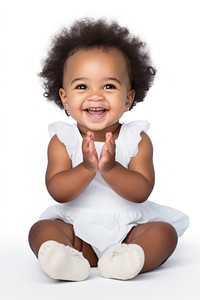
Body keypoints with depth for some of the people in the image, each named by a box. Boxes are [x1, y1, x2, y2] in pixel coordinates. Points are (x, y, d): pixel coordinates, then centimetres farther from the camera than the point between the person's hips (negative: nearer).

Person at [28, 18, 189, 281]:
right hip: (77, 229, 0)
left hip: (129, 227, 0)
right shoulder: (62, 141, -4)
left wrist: (110, 168, -30)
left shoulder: (137, 139, -5)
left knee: (165, 232, -22)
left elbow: (141, 192, -14)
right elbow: (58, 192, -13)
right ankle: (68, 260, -47)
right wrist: (86, 168, -30)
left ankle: (121, 261, -47)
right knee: (41, 230, -20)